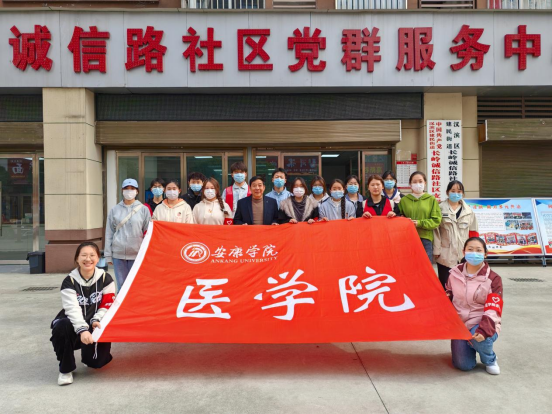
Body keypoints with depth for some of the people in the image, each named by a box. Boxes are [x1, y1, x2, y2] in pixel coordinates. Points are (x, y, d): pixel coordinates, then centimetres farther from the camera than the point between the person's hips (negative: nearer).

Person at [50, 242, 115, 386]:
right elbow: (72, 309, -27)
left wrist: (96, 320, -24)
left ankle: (89, 354, 27)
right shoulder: (69, 281, -14)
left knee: (96, 362, -15)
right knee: (62, 327, -36)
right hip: (74, 324, -1)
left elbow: (108, 305, -6)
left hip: (95, 325, 1)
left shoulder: (105, 278, -9)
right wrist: (82, 330, -42)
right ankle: (66, 369, -13)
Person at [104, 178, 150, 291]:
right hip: (118, 253, 1)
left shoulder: (144, 209, 3)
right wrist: (108, 254, 4)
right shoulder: (115, 210, 7)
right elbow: (109, 233, 8)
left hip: (137, 253, -1)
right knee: (121, 284, 7)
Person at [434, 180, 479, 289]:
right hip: (445, 255, -2)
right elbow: (436, 231, -3)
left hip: (463, 255, 2)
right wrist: (436, 250, -6)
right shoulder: (440, 209, -1)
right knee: (445, 284, 3)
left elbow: (473, 234, 10)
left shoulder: (469, 212, 7)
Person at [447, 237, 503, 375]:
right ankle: (470, 345, 22)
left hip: (482, 324, -2)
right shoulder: (455, 273, 0)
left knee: (478, 338, -36)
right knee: (463, 365, -13)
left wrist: (483, 330, -31)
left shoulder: (493, 279, -10)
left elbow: (493, 310, -17)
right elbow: (447, 299, 13)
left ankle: (490, 360, -1)